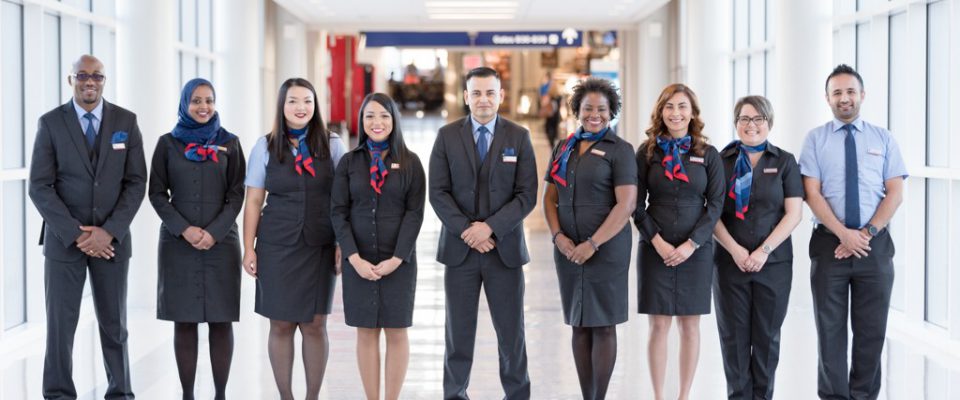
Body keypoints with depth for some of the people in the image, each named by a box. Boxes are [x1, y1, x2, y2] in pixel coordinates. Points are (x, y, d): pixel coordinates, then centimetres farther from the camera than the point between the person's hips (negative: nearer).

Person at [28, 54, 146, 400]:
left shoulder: (126, 121, 2)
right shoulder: (50, 123, -2)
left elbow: (136, 183, -1)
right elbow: (40, 187, -6)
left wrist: (109, 232, -12)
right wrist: (76, 234, -14)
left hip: (112, 239, 1)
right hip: (63, 239, -1)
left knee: (114, 324, 8)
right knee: (60, 323, 0)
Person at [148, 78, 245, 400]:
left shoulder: (229, 143, 6)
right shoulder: (168, 143, 6)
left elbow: (237, 195, 3)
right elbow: (157, 193, 4)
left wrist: (214, 232, -10)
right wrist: (183, 229, -10)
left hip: (220, 241, 0)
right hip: (178, 243, 0)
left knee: (221, 320, 0)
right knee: (184, 321, 1)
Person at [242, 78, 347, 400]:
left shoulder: (332, 146, 3)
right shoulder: (266, 147, 4)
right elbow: (253, 201, 4)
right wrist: (248, 249, 1)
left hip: (320, 248, 0)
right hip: (277, 247, 0)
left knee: (314, 325, 4)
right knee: (281, 324, 5)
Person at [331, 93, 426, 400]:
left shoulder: (410, 162, 2)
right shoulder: (348, 162, 5)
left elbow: (415, 213, -3)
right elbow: (339, 212, 1)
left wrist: (397, 258, -13)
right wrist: (354, 258, -11)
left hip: (398, 261, -1)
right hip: (358, 261, 1)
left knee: (396, 332, 2)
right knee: (366, 332, 3)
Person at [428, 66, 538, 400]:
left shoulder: (519, 137, 3)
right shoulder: (447, 136, 4)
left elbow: (527, 195, -4)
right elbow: (438, 192, -1)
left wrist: (490, 227, -14)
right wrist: (466, 230, -12)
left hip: (505, 247, 0)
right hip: (459, 247, 0)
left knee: (511, 331, 3)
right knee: (459, 331, 6)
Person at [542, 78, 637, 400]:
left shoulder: (620, 150, -5)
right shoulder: (564, 148, 11)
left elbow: (626, 204, -12)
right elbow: (550, 197, 13)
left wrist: (593, 244, -17)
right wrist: (558, 236, -5)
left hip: (607, 247, -5)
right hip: (569, 249, 5)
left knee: (603, 326, -1)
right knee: (579, 325, 7)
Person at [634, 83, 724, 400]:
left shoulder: (708, 155, 3)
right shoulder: (647, 152, 3)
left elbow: (715, 204, -1)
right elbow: (637, 204, 1)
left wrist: (691, 244, -11)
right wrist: (657, 241, -10)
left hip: (696, 250, 0)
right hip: (655, 249, 0)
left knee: (690, 325, 5)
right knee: (659, 326, 2)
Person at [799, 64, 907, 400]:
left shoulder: (883, 139, 7)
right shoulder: (816, 139, 3)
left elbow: (895, 193, 1)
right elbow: (812, 193, -4)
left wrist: (867, 232, -12)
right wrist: (844, 233, -15)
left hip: (875, 244, 1)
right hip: (829, 243, -1)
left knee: (872, 329, 5)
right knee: (830, 328, 4)